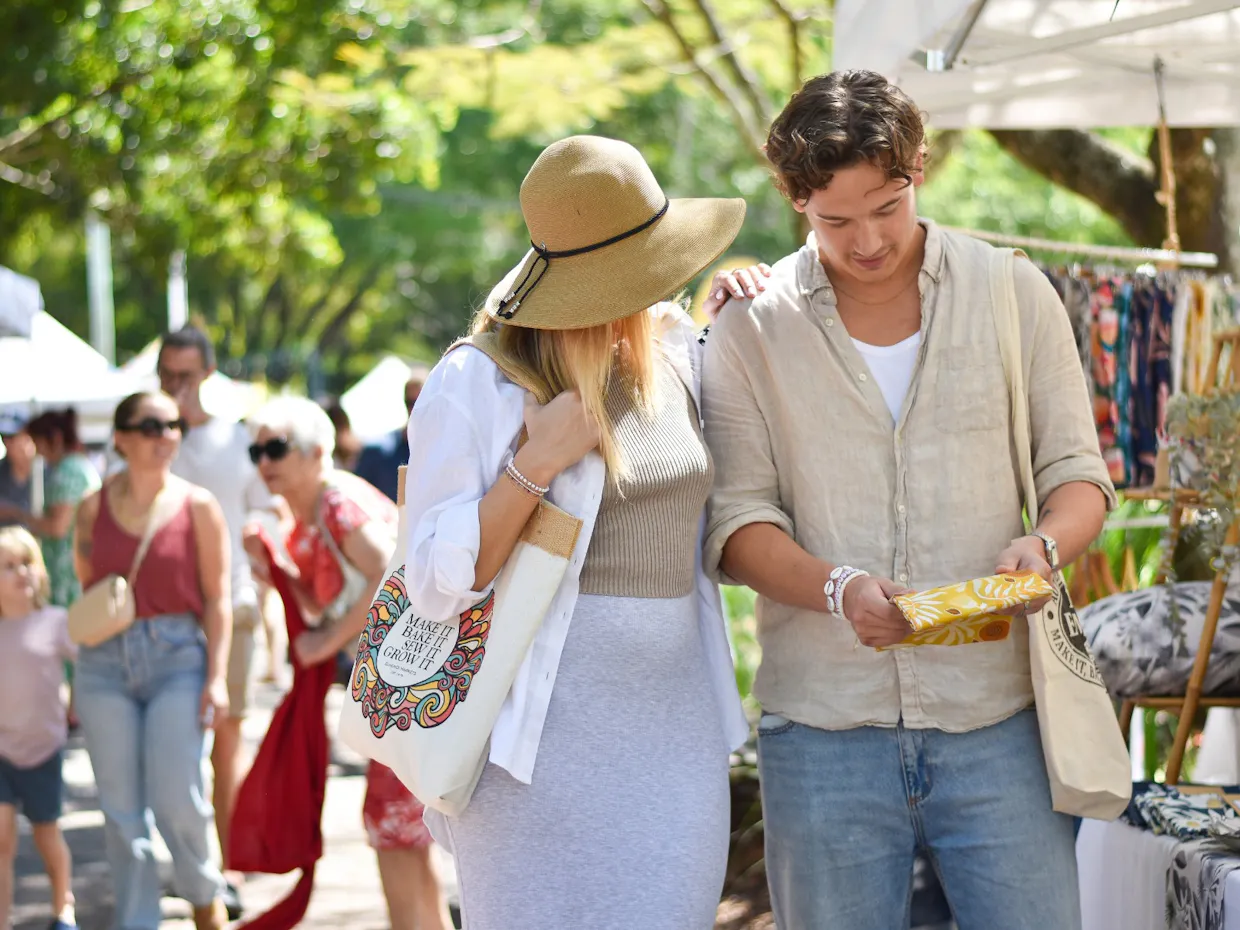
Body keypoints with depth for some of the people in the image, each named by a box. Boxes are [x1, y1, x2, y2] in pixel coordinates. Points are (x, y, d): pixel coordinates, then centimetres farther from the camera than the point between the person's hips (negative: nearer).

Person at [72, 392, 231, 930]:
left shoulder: (198, 506, 0)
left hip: (178, 657, -2)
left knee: (178, 801, -7)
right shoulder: (94, 509, 5)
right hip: (104, 663, 2)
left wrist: (216, 677, -8)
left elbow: (217, 598, 0)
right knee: (121, 810, 4)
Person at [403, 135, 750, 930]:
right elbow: (438, 586, -8)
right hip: (547, 737, -5)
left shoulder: (677, 354, 10)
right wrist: (533, 464, -20)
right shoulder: (476, 386, -7)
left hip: (676, 735, 5)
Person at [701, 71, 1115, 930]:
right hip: (824, 729, 0)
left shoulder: (1014, 294, 5)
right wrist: (837, 589, -20)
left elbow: (1076, 472, 8)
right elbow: (737, 519, -1)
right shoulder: (752, 328, 3)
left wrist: (1044, 545, -15)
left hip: (996, 721, 0)